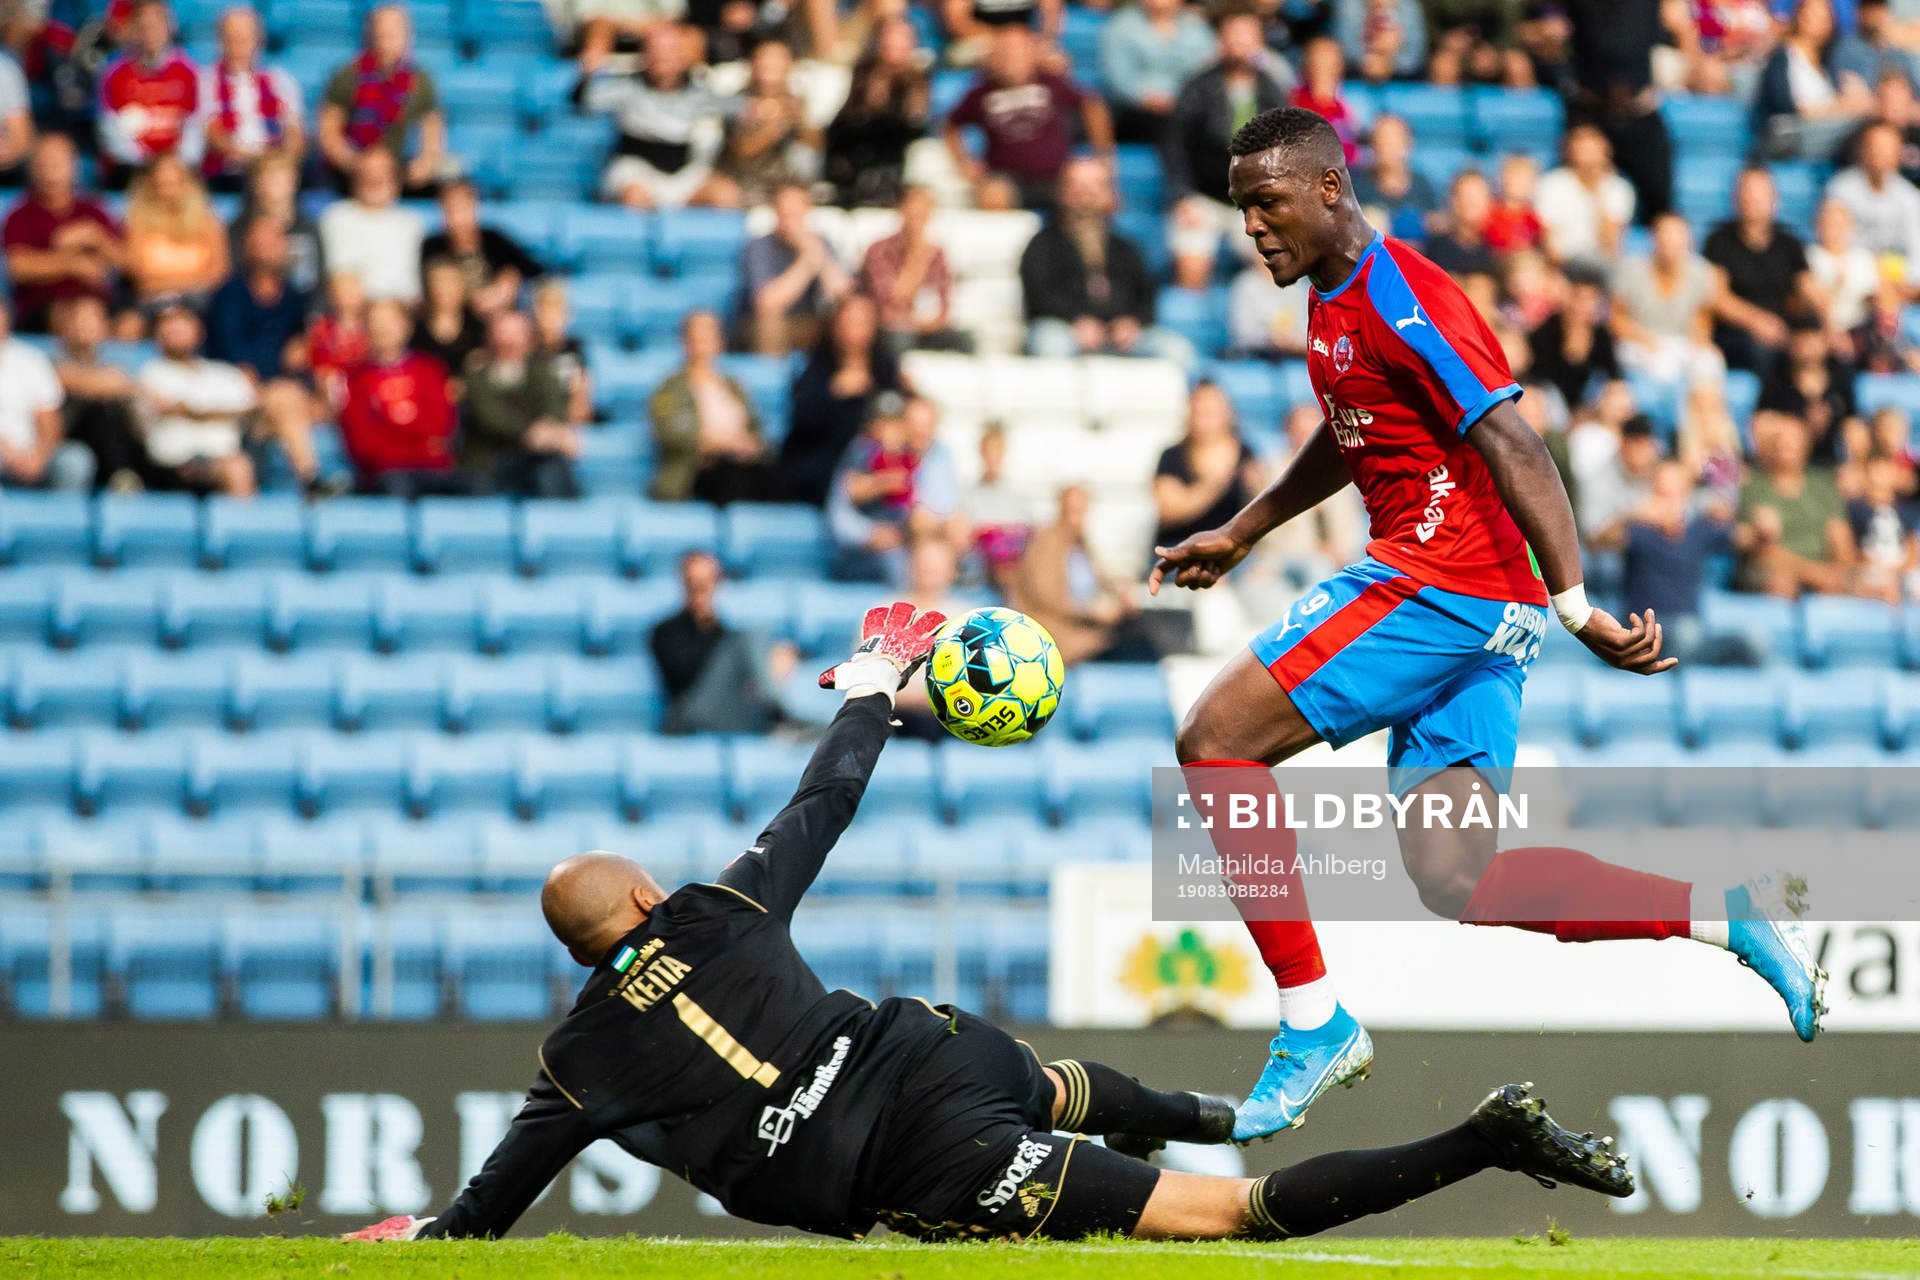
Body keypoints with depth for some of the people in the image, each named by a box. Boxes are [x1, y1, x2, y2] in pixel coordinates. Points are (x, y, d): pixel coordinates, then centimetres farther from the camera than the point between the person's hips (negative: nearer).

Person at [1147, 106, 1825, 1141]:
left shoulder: (1401, 297, -13)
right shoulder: (1334, 300, 18)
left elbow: (1512, 446, -20)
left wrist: (1575, 603, -27)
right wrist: (1237, 536, 40)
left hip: (1443, 579, -10)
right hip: (1482, 622, 10)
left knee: (1213, 743, -10)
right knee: (1454, 882, 1)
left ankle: (1313, 1022, -9)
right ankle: (1732, 920, 1)